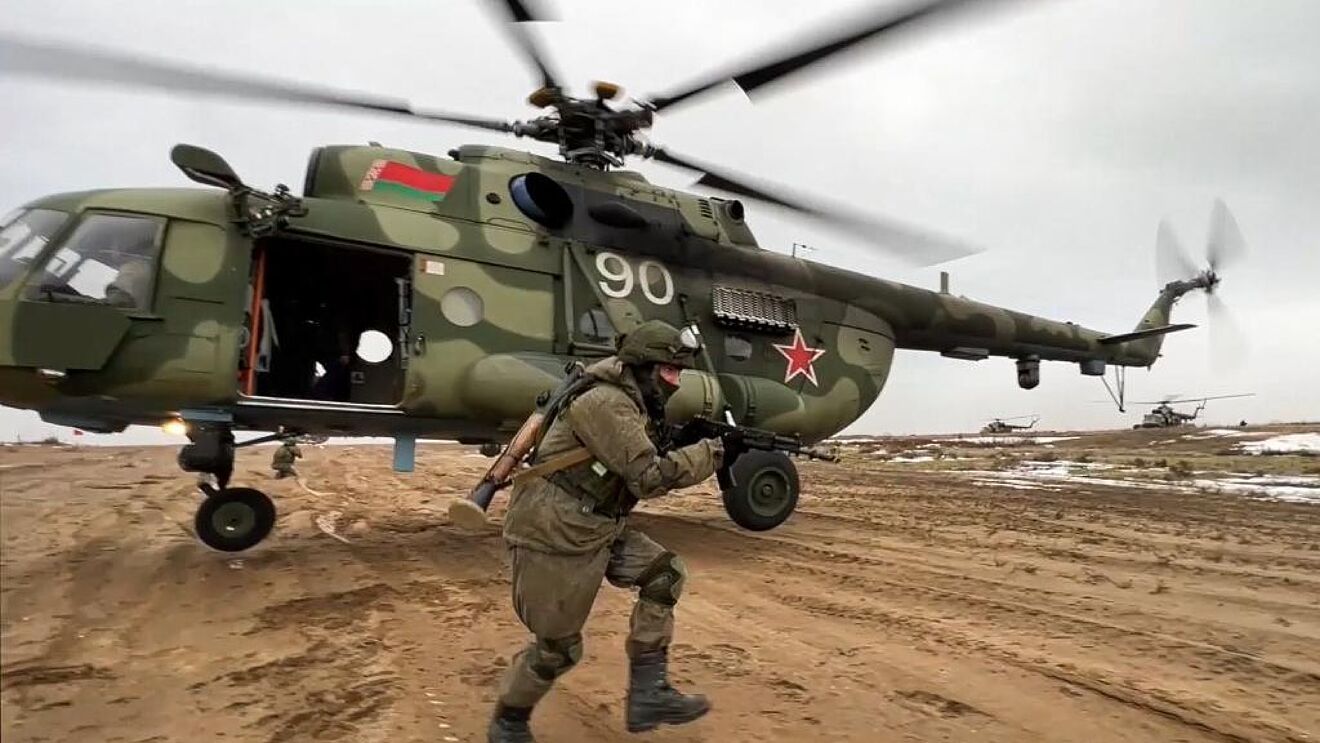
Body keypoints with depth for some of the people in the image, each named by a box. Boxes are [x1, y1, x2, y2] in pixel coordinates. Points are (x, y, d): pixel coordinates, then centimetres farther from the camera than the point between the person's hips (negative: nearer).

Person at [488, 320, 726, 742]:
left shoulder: (634, 406, 9)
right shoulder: (605, 403, -22)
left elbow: (643, 475, 15)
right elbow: (649, 477, -27)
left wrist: (692, 447, 1)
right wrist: (707, 454, -15)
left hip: (598, 529, 9)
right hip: (554, 536, -9)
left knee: (665, 573, 2)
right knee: (557, 647, 4)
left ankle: (648, 693, 7)